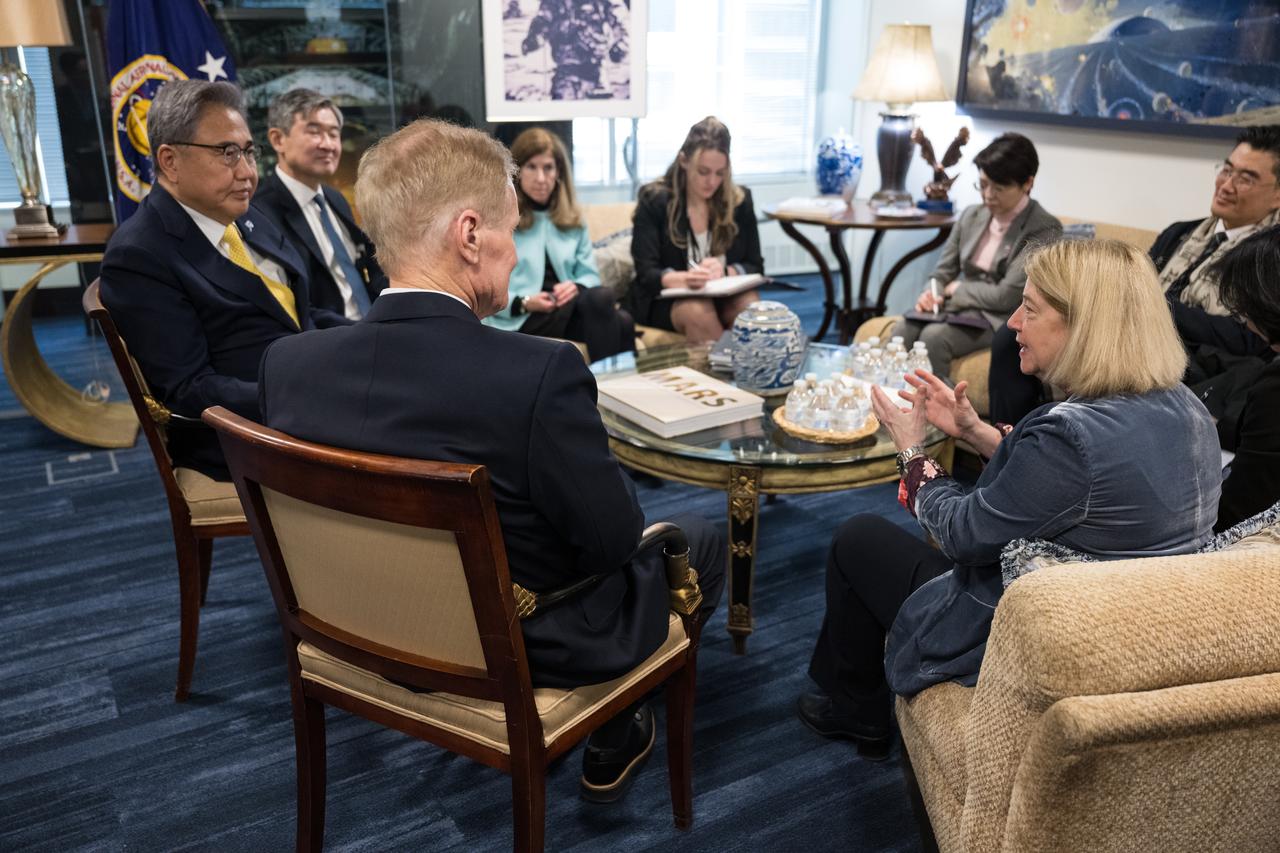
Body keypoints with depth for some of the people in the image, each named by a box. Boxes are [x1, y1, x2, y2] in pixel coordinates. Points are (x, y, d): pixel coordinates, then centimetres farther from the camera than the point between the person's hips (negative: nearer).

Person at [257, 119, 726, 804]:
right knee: (699, 541, 20)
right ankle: (615, 739, 34)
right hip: (530, 650, -5)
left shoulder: (286, 362, -15)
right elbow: (613, 541, -21)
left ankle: (609, 727, 39)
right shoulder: (539, 374, -33)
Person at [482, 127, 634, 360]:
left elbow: (590, 275, 19)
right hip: (518, 319, -5)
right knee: (601, 300, -35)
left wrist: (577, 287, -6)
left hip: (568, 309, 5)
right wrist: (524, 303, -18)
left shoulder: (573, 219, 23)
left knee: (620, 321, -34)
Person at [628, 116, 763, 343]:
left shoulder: (740, 200, 4)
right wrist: (684, 279, -34)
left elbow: (755, 266, 3)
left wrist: (724, 272, -20)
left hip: (724, 296, 2)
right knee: (698, 309, -36)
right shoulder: (654, 200, -5)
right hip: (665, 299, -2)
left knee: (751, 304, -32)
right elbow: (646, 272, -11)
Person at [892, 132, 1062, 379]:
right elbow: (943, 271, 15)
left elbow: (1007, 296, -14)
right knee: (902, 331, -26)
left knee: (934, 336, -33)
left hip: (1001, 320, -5)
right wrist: (932, 294, -8)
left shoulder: (1044, 229, -7)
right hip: (959, 309, 5)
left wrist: (956, 289, -2)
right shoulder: (971, 215, 13)